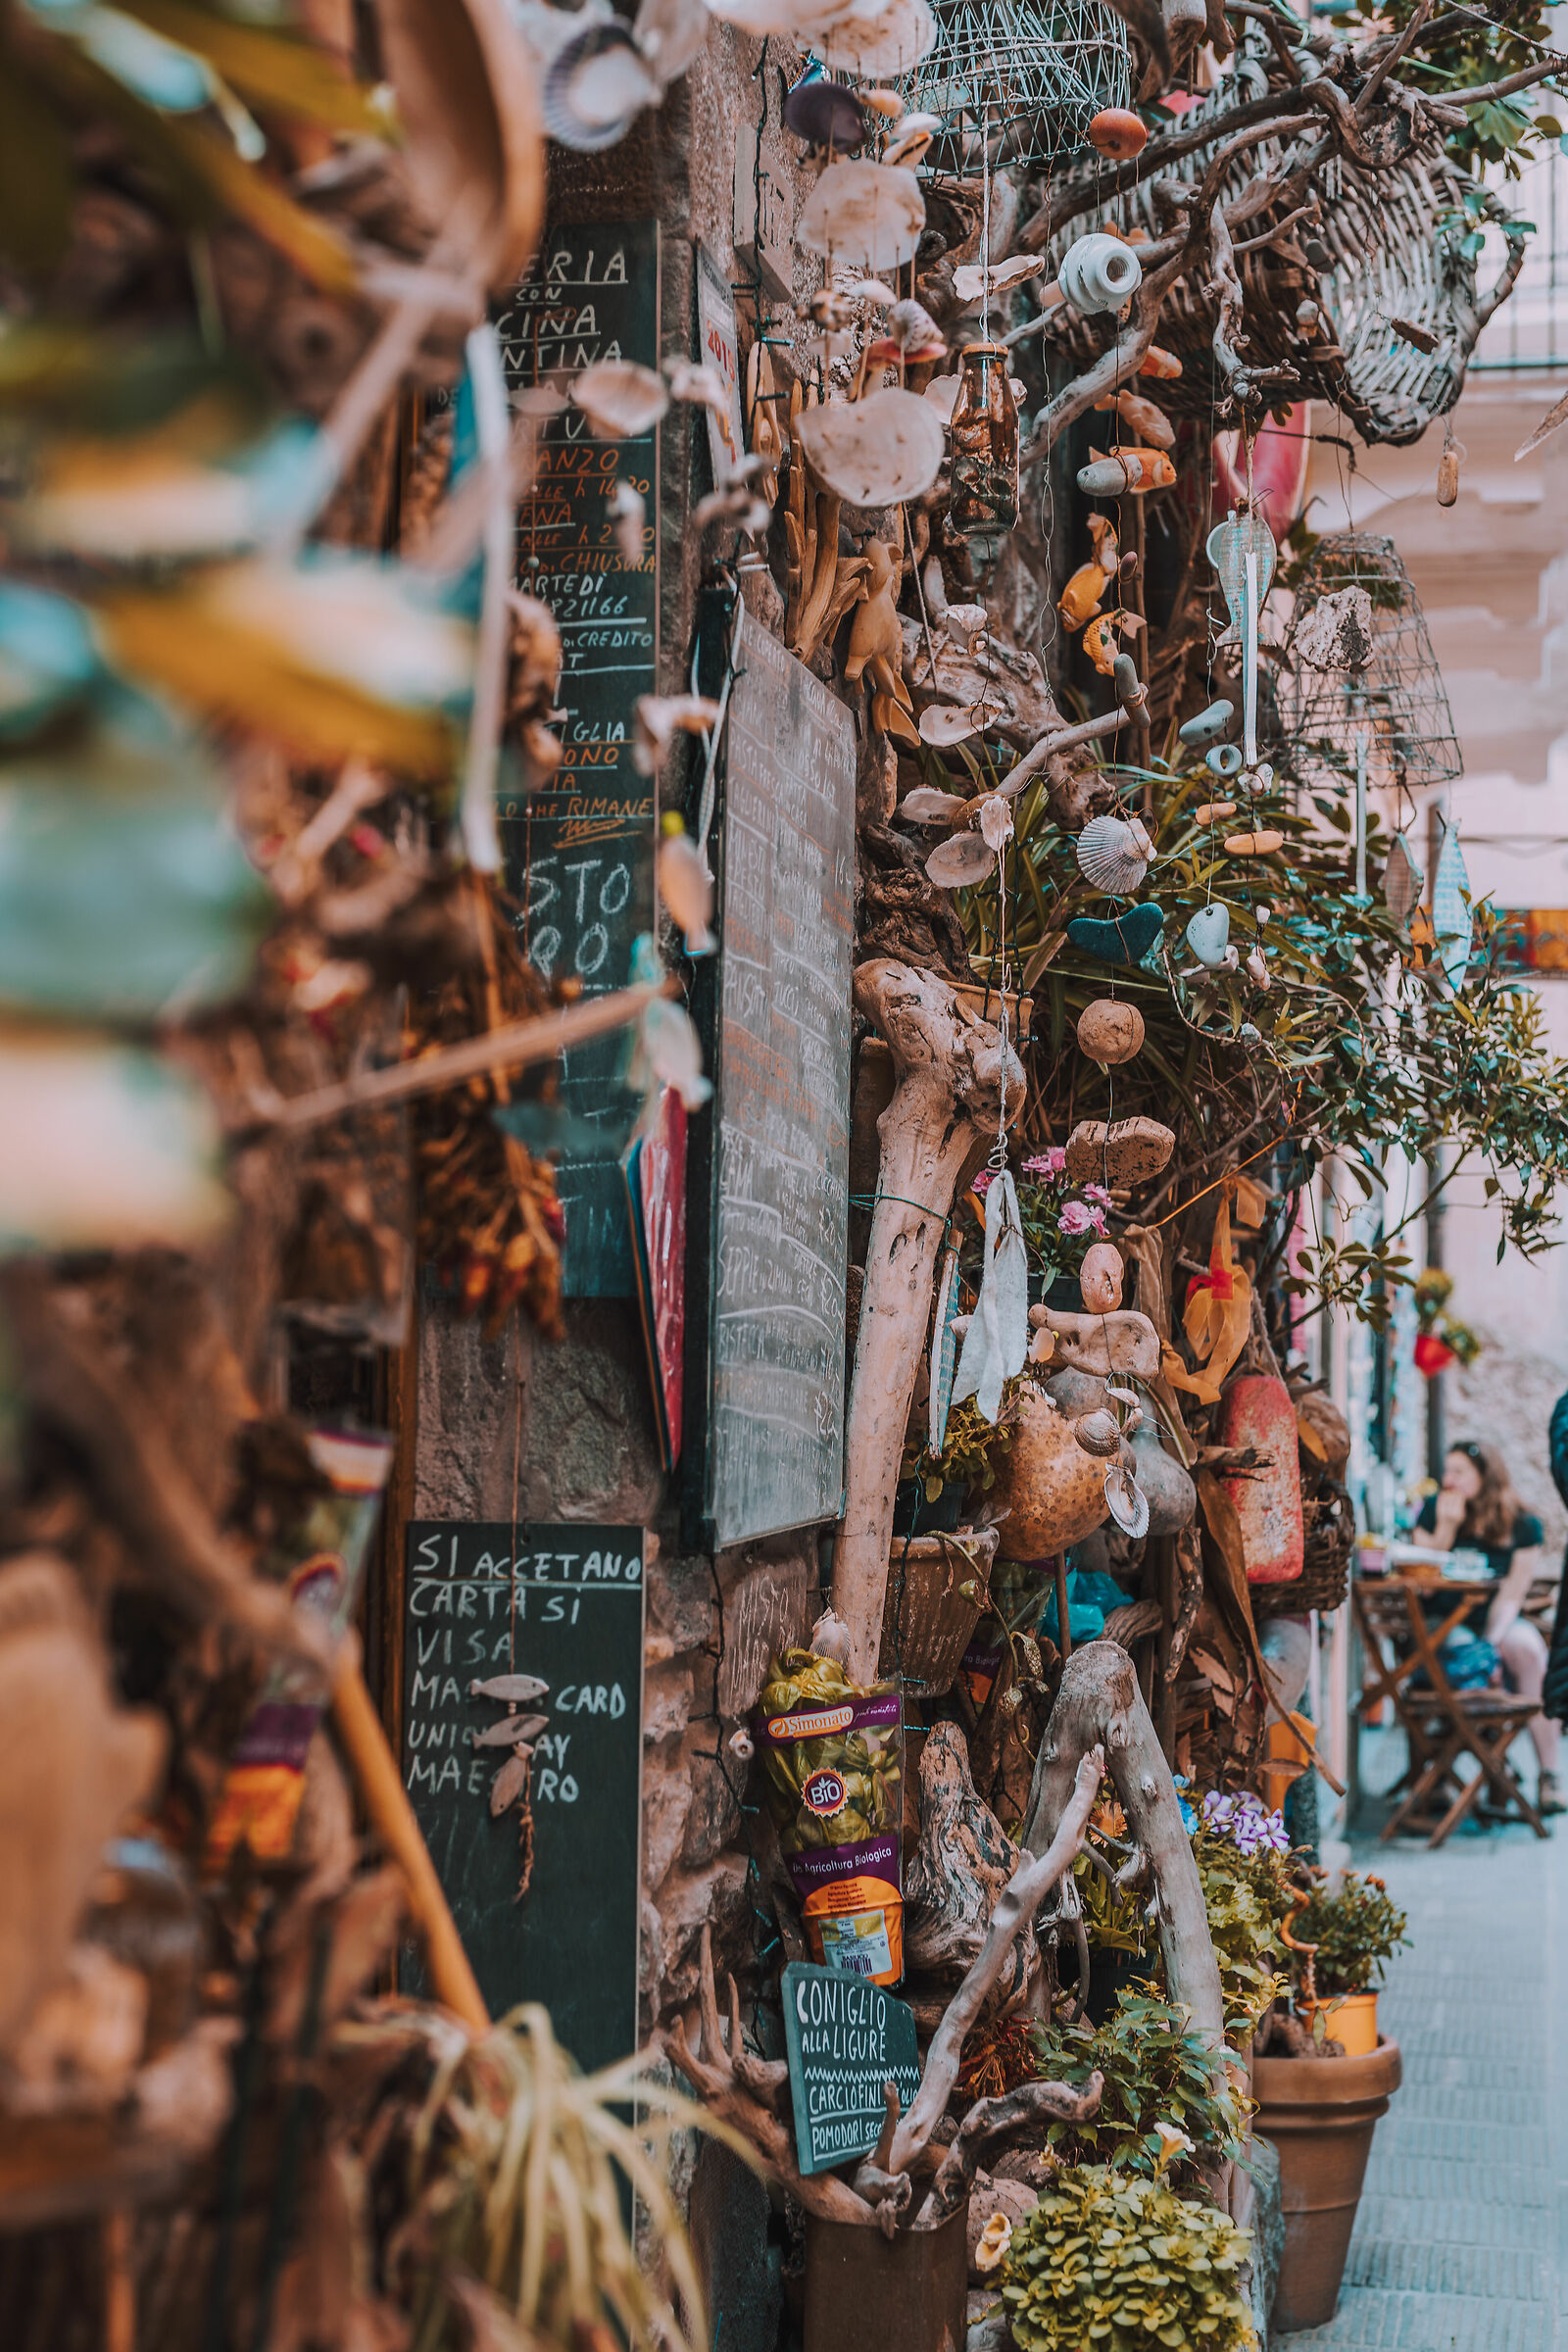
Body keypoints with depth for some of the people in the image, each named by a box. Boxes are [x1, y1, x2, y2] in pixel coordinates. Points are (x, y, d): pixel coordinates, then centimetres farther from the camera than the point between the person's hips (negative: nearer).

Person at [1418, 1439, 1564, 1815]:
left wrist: (1491, 1640, -23)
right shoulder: (1434, 1510, 0)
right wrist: (1446, 1527, -15)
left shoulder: (1523, 1526, -1)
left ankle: (1548, 1779, -32)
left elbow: (1511, 1597, -6)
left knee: (1527, 1648, -32)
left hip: (1498, 1622, 0)